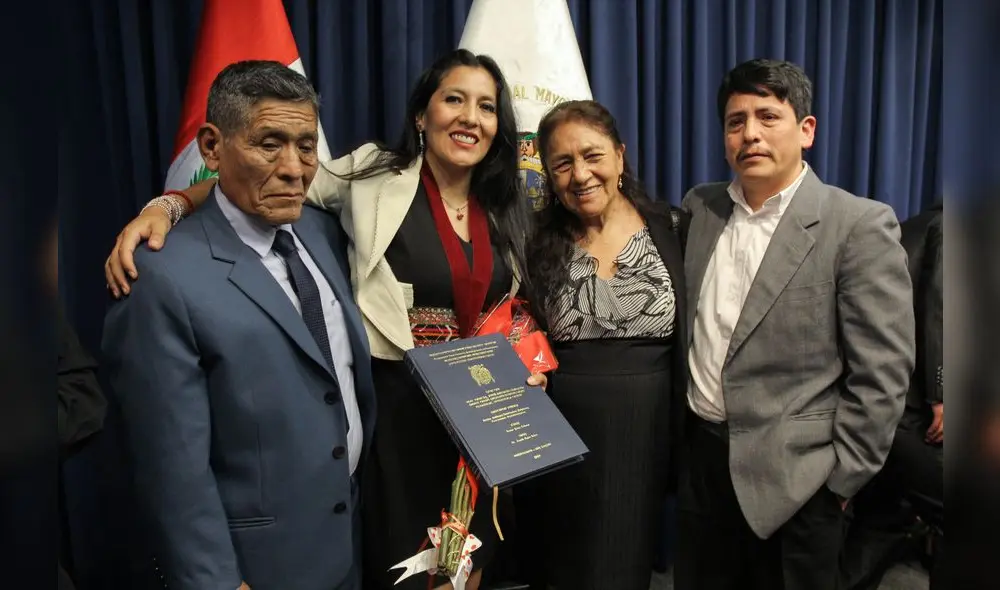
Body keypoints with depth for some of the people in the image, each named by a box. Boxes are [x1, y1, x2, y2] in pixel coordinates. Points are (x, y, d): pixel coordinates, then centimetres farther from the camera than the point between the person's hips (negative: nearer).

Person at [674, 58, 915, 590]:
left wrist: (841, 477, -10)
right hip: (699, 455, 5)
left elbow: (881, 370, -12)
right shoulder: (699, 207, 4)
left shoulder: (859, 225, -11)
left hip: (792, 475, -4)